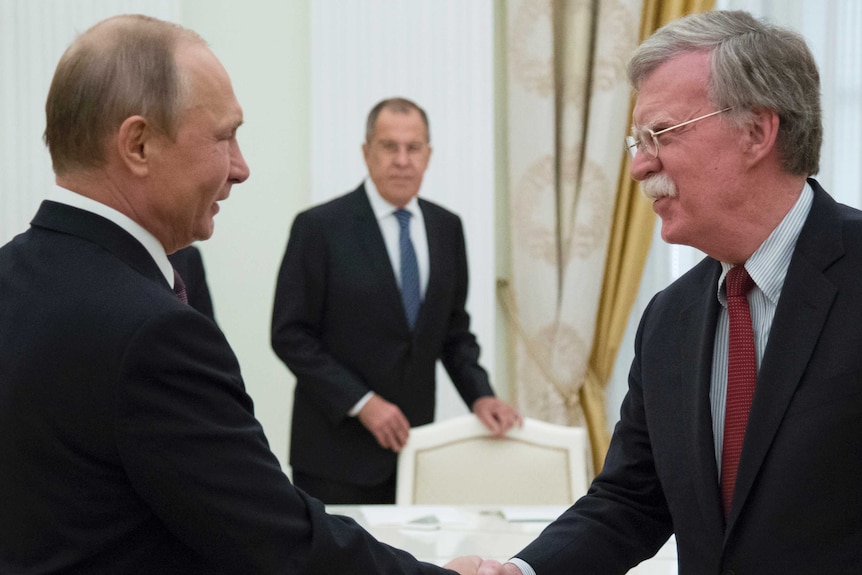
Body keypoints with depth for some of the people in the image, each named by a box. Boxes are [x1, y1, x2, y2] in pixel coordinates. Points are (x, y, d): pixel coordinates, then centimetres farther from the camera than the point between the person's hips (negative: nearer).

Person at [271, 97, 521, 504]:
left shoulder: (446, 228, 8)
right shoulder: (319, 227, -7)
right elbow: (290, 335, -9)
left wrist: (479, 395, -2)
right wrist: (361, 402, -15)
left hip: (411, 441, 4)